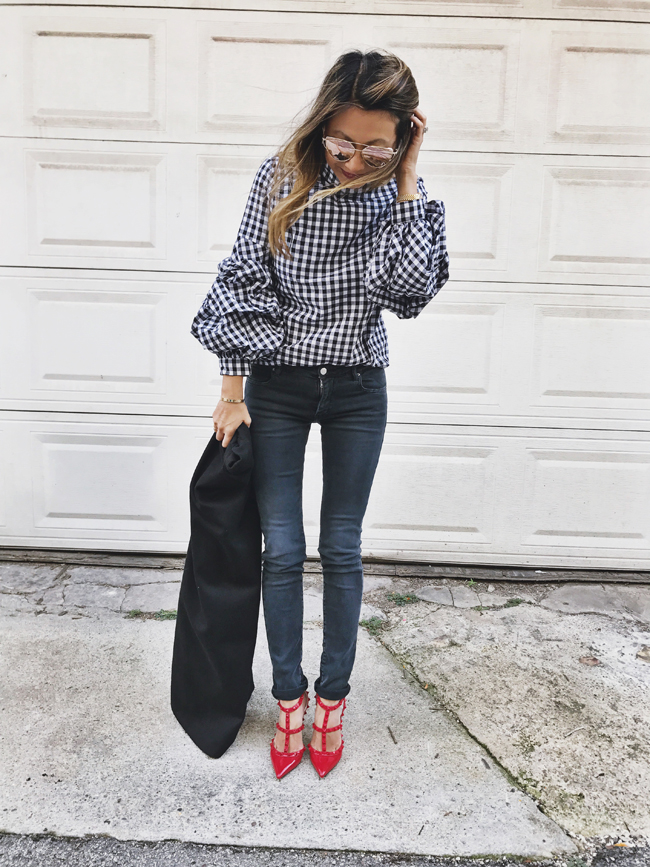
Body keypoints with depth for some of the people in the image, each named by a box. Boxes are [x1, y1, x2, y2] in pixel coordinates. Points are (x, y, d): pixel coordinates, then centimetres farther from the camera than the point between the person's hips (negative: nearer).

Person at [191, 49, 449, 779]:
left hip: (357, 391, 1)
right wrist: (232, 391, -7)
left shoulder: (396, 191, -4)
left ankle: (333, 698, 26)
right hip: (277, 386, 0)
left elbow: (411, 289, -19)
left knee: (342, 551, 8)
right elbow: (243, 283, -5)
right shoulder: (281, 178, -7)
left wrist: (406, 179, -18)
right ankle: (289, 698, 23)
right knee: (282, 550, 4)